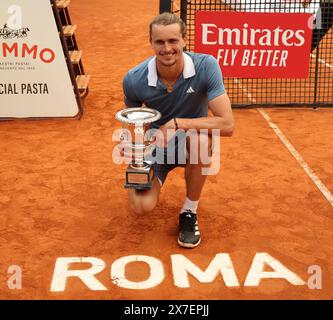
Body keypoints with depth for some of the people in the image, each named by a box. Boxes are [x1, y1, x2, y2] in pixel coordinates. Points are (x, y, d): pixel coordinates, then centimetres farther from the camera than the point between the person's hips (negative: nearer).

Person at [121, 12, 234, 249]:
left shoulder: (206, 67, -25)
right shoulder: (134, 80, -18)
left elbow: (227, 125, -31)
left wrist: (177, 124, -33)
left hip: (189, 143, -1)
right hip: (155, 144, 1)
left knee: (199, 138, -39)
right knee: (141, 206, -21)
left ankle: (190, 211, -13)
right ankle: (154, 180, 19)